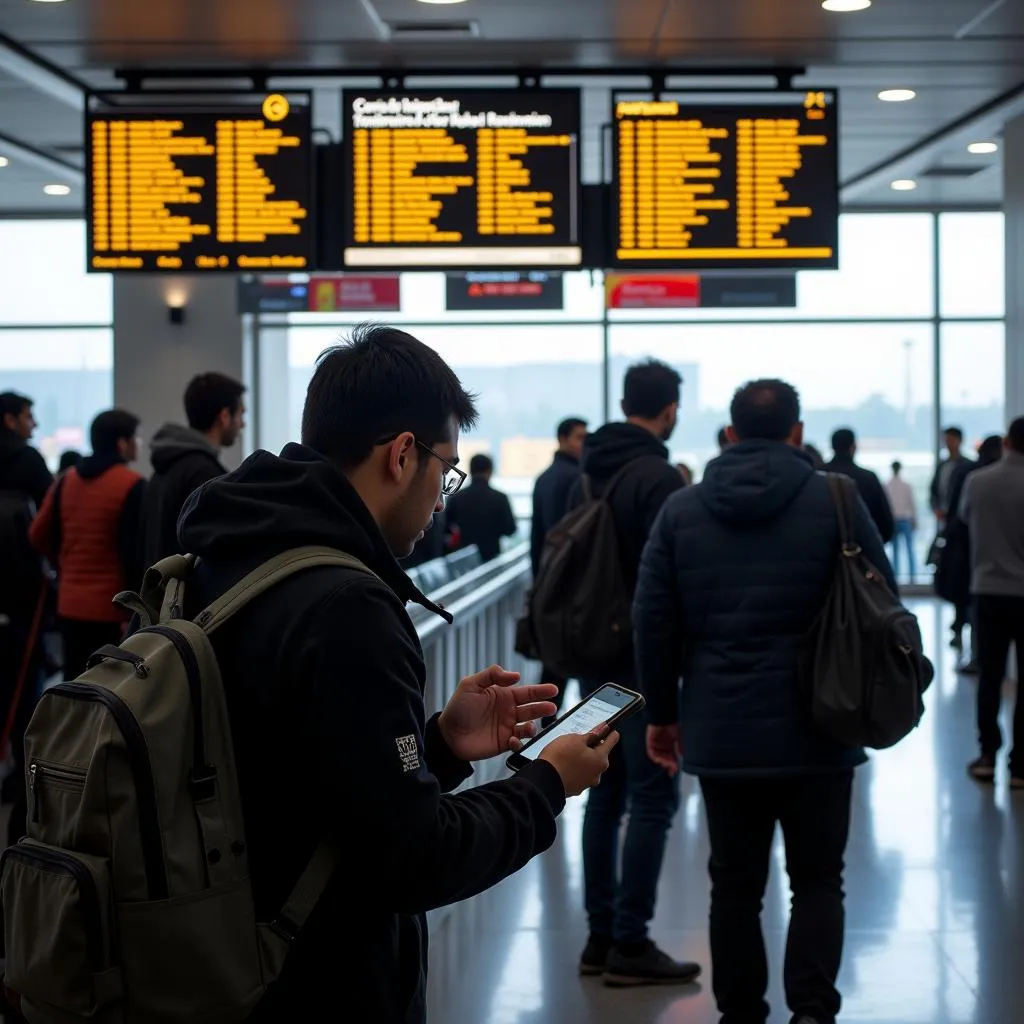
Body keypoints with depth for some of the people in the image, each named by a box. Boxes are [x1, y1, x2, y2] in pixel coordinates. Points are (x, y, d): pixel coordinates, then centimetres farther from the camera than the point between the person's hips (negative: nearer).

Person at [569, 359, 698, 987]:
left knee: (607, 793, 12)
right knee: (653, 798, -4)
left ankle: (601, 936, 15)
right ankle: (630, 944, -4)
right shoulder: (659, 478, -14)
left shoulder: (588, 475, 12)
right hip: (643, 658, -9)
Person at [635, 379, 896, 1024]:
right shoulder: (834, 502, -3)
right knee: (817, 879, 7)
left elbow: (654, 624, 3)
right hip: (816, 731, -2)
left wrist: (663, 714, 12)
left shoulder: (681, 511, 4)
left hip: (721, 734, 2)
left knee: (736, 884, 11)